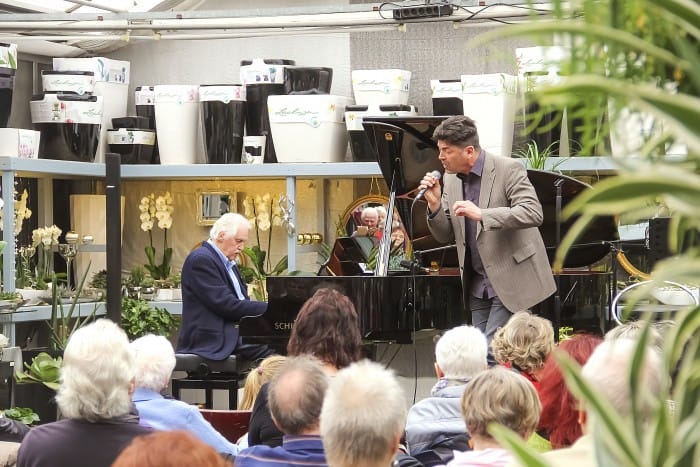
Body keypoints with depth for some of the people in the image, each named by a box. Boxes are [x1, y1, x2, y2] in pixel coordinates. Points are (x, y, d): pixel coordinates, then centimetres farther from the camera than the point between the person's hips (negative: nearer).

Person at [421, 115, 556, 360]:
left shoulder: (508, 169, -12)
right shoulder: (450, 179, 8)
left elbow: (533, 213, -24)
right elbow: (446, 236, 11)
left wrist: (481, 214, -31)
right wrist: (434, 205, -9)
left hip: (510, 281, -7)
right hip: (478, 285, 7)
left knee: (491, 354, -14)